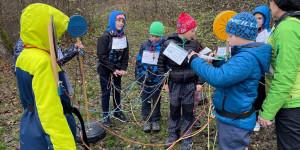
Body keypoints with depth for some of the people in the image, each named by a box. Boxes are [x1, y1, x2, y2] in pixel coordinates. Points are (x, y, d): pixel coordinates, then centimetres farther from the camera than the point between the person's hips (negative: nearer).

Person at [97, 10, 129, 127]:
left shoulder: (123, 37, 3)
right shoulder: (105, 37, -15)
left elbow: (125, 55, 6)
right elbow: (102, 56, -18)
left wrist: (123, 68, -8)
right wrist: (113, 69, -20)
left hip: (117, 70, 6)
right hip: (105, 70, -5)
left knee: (117, 91, 16)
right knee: (106, 93, 4)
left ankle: (117, 112, 33)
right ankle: (106, 116, 20)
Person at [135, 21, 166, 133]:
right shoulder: (145, 46, 0)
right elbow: (138, 61, 8)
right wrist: (138, 75, 6)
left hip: (157, 80, -2)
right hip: (145, 80, 2)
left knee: (156, 100, 13)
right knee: (145, 101, 11)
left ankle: (156, 121, 30)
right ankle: (146, 120, 28)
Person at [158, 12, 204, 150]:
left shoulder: (193, 44, 0)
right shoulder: (168, 44, -7)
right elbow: (161, 63, 1)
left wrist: (199, 82, 2)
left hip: (190, 84, 1)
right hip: (174, 84, -1)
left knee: (188, 112, 10)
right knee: (174, 111, 13)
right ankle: (173, 136, 33)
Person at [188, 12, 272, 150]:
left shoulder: (246, 58, -26)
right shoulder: (244, 53, 7)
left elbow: (218, 78, -35)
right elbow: (228, 73, 21)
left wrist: (195, 60, -23)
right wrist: (218, 61, 3)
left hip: (235, 122, -10)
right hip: (232, 117, 10)